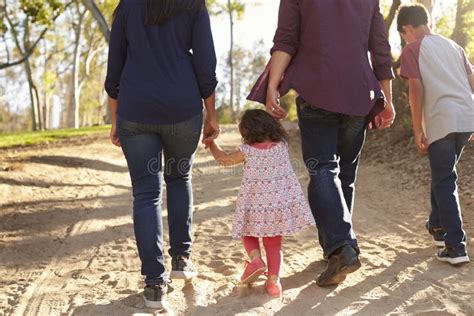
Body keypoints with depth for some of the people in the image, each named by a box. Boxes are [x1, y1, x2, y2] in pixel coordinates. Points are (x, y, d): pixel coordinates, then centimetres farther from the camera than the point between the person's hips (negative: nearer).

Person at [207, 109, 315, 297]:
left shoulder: (248, 150, -6)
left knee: (248, 234, 22)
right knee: (274, 243, 12)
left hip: (255, 203, -2)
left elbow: (223, 159, 10)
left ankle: (255, 259, -4)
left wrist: (211, 143, 26)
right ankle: (273, 280, 0)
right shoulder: (282, 144, 0)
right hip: (281, 202, 3)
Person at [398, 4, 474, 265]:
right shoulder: (453, 45, 20)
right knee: (443, 175, 23)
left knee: (445, 182, -1)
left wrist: (417, 129, -5)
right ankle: (438, 226, 37)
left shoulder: (412, 50, 2)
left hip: (442, 120, -6)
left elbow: (416, 89, -7)